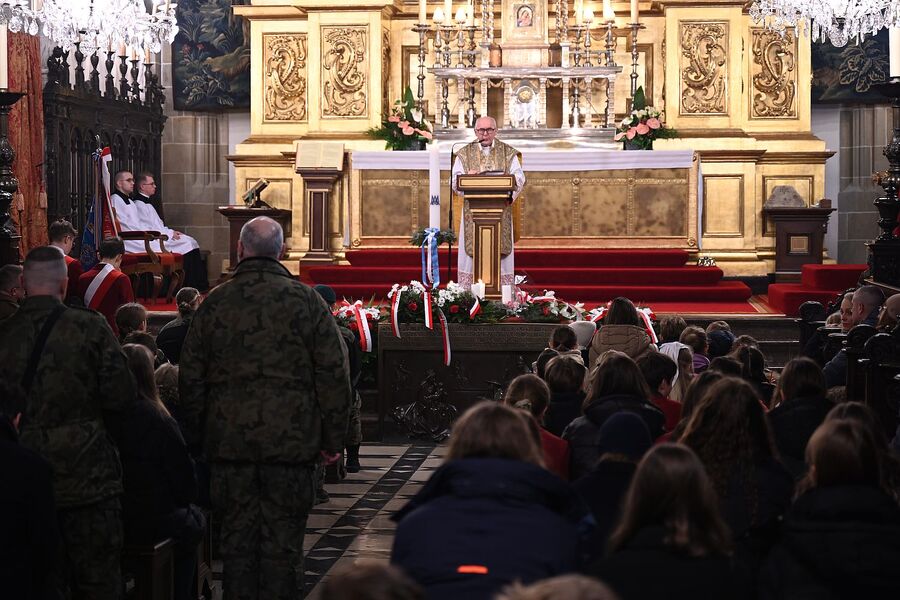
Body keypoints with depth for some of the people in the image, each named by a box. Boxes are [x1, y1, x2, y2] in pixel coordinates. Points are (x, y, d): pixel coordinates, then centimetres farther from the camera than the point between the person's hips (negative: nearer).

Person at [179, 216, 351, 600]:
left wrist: (195, 439, 15)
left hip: (229, 442, 1)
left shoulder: (214, 302, 3)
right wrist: (333, 439, 4)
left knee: (237, 539, 8)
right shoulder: (306, 301, -1)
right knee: (283, 542, 3)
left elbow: (190, 378, 7)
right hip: (292, 441, -1)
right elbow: (334, 376, -2)